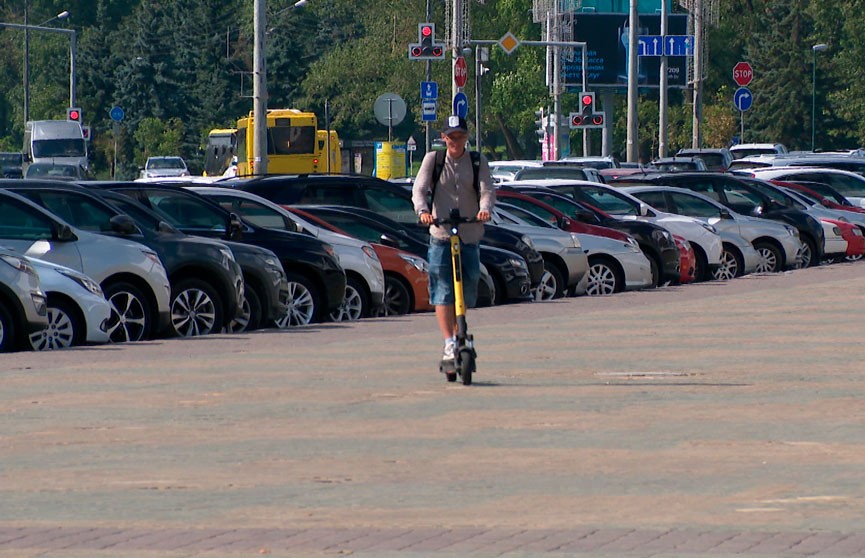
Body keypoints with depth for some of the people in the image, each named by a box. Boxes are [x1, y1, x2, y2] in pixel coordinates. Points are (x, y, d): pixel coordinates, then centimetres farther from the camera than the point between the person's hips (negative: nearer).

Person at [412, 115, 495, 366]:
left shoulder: (477, 162, 6)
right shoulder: (433, 160, 4)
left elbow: (487, 190, -7)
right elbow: (419, 189, -6)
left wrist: (485, 209, -29)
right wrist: (422, 211, -28)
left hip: (470, 235, 2)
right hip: (441, 234, -2)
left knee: (467, 291, 6)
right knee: (443, 292, -12)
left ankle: (458, 336, 25)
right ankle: (449, 343, -16)